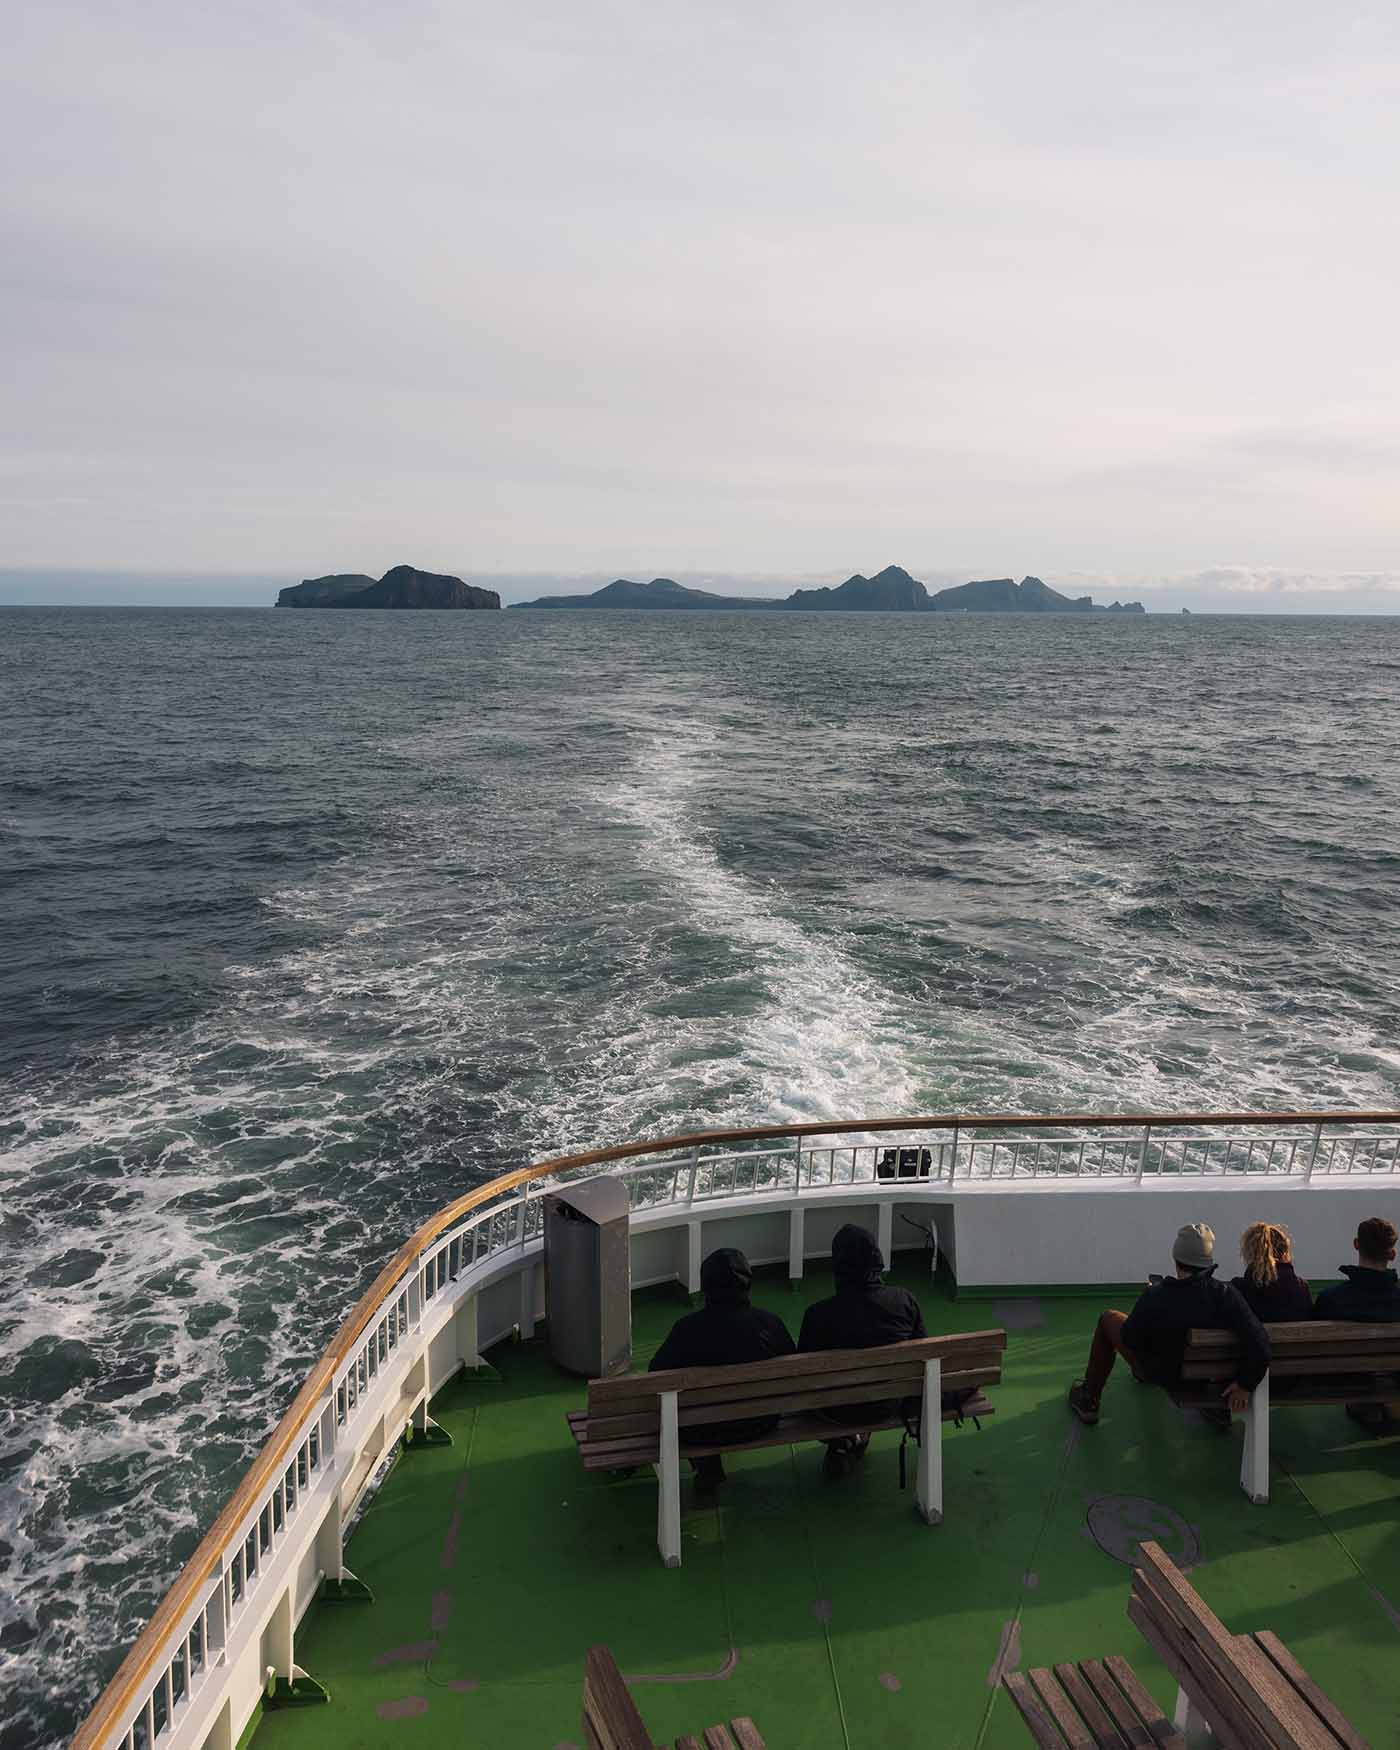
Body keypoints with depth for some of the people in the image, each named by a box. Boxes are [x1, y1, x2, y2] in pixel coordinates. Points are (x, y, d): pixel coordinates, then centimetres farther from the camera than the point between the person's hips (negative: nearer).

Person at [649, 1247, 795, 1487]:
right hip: (761, 1424, 3)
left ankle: (706, 1466, 25)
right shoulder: (771, 1323, -14)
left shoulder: (687, 1328, -20)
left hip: (703, 1432, -3)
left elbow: (656, 1374, -7)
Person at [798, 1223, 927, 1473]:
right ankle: (859, 1437, 34)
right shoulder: (905, 1300, -16)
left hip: (842, 1411, -2)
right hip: (894, 1403, 3)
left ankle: (840, 1441, 23)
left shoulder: (817, 1315, -23)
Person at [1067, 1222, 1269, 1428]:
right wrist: (1245, 1384, -16)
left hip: (1160, 1376, -2)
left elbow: (1130, 1339, -16)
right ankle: (1218, 1406, 37)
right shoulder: (1225, 1295, -26)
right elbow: (1259, 1342, -31)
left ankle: (1088, 1401, 29)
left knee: (1108, 1320, 19)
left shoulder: (1155, 1296, -31)